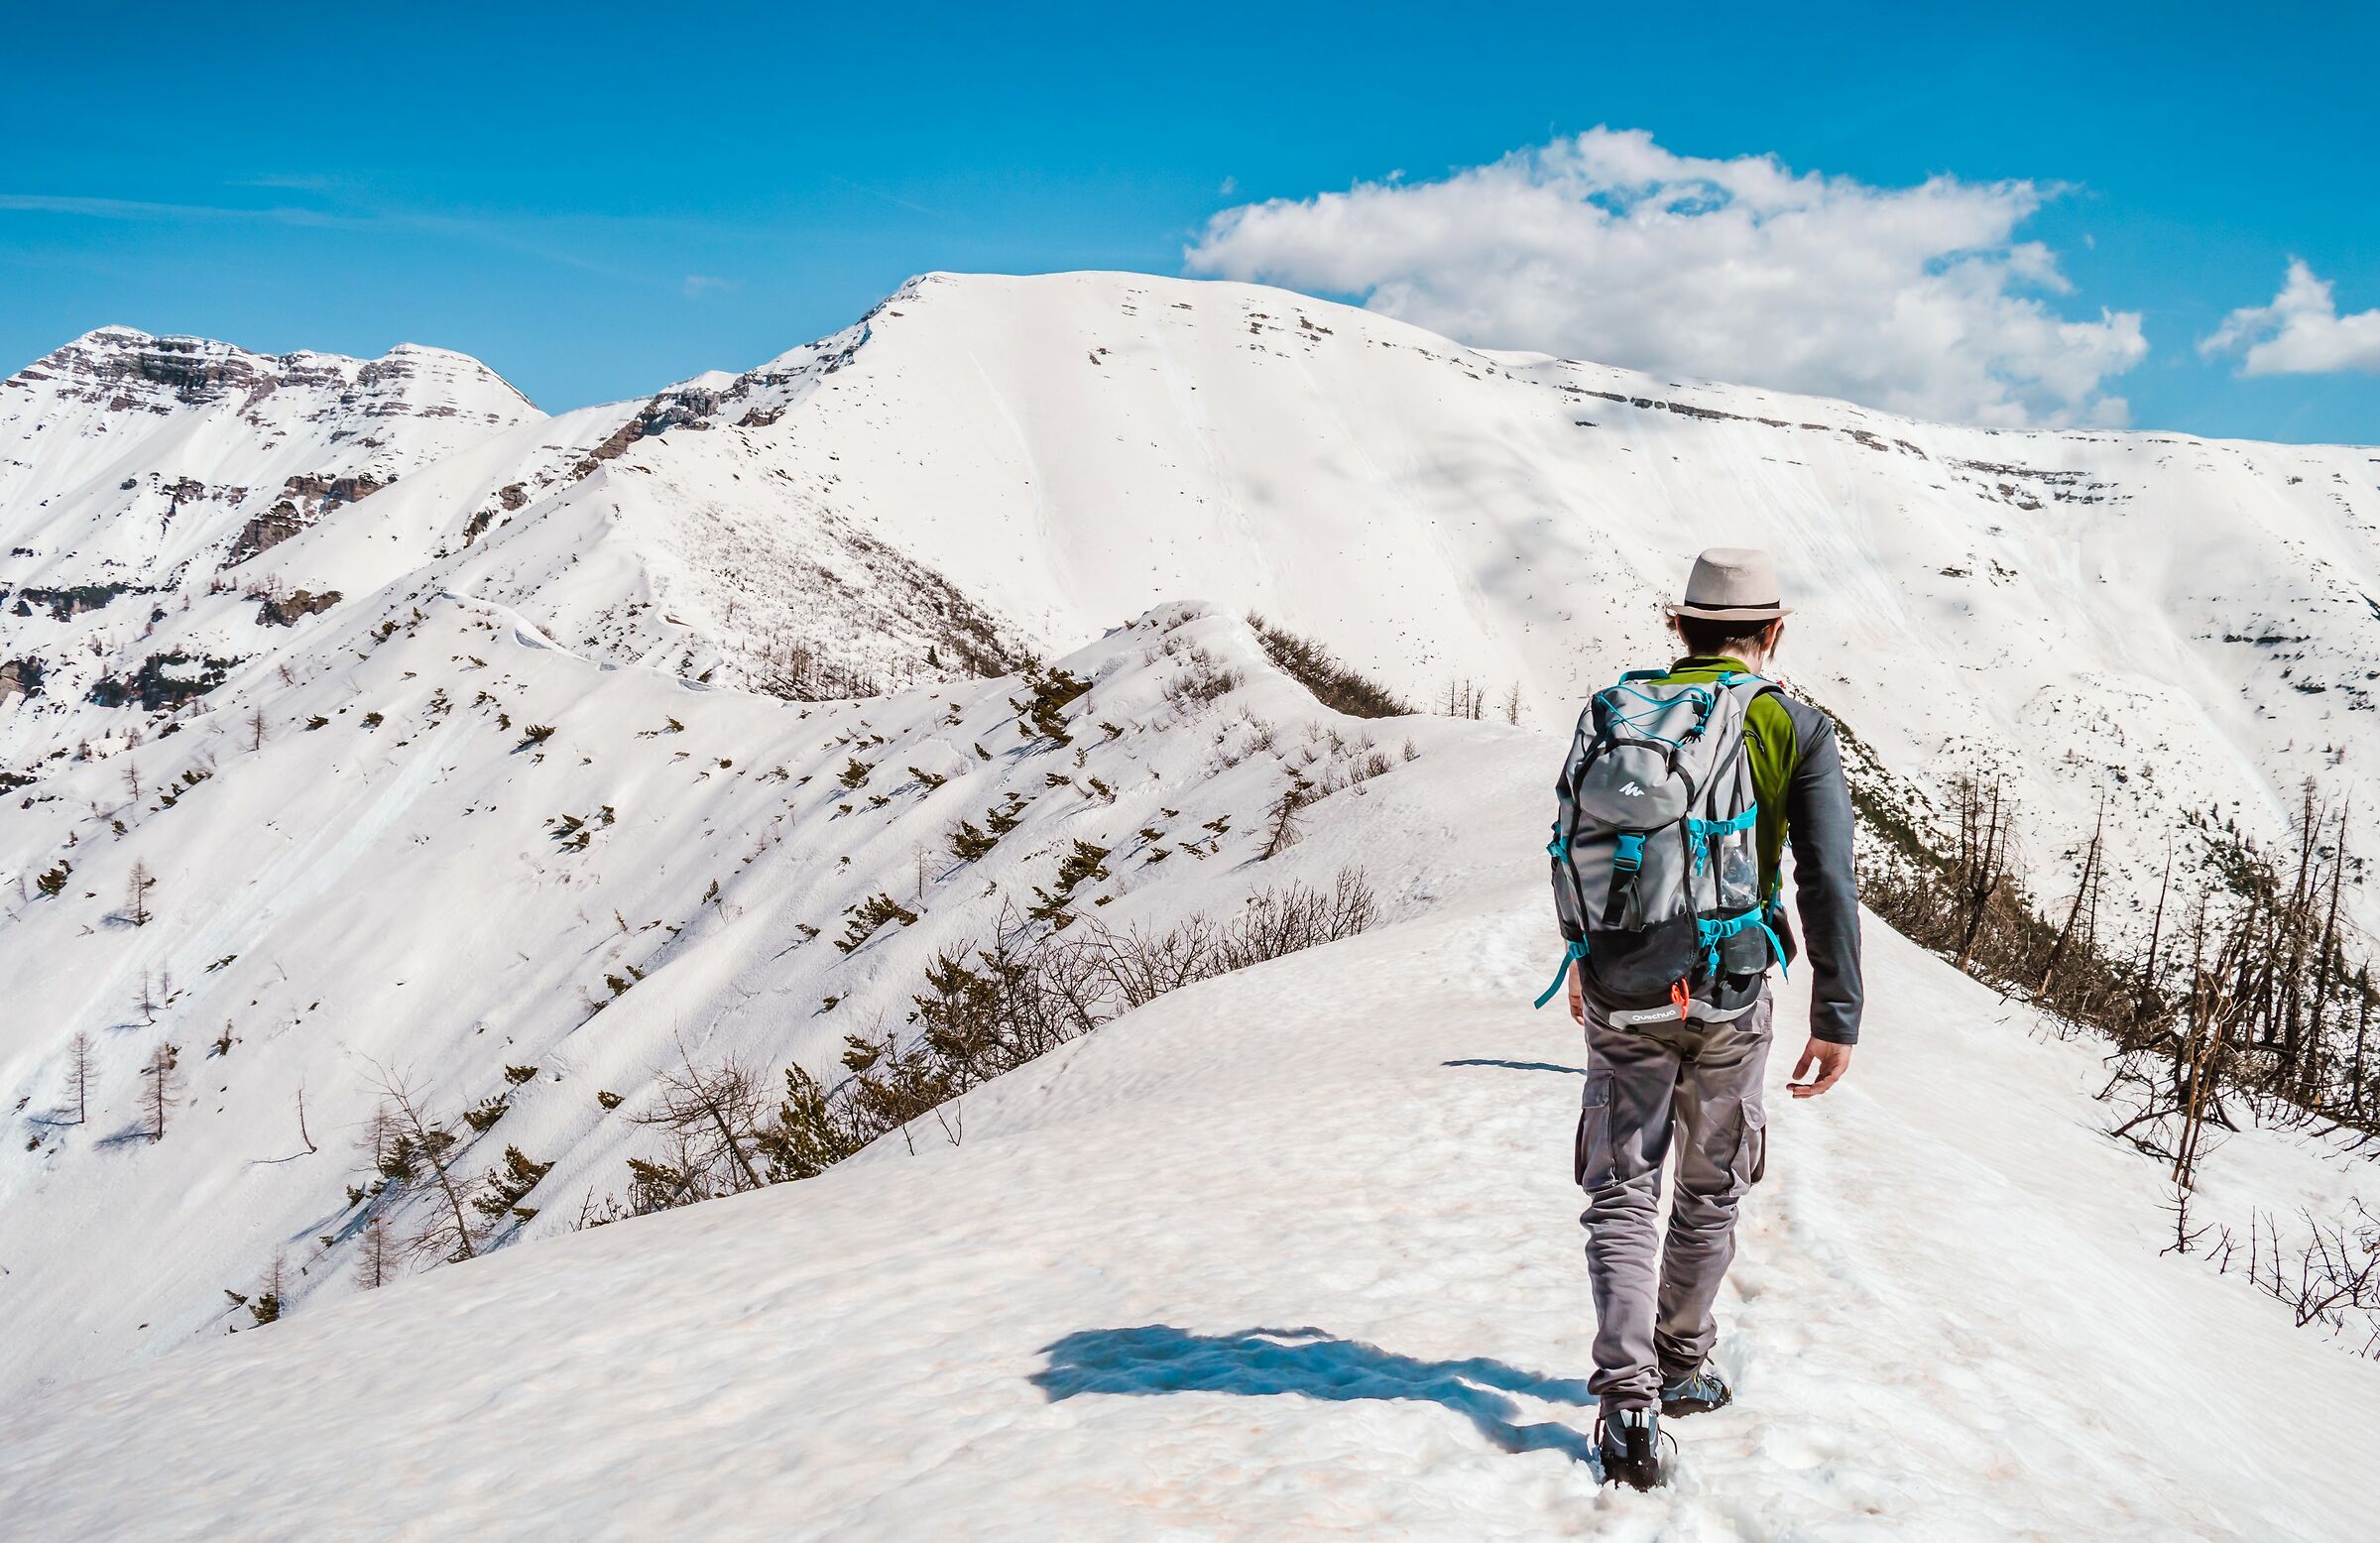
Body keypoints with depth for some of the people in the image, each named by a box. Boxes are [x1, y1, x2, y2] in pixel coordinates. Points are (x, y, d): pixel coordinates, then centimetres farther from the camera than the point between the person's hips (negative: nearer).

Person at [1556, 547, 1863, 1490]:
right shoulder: (1797, 729, -5)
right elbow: (1829, 883, -12)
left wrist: (1585, 955, 27)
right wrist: (1837, 1019, -8)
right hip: (1729, 1001, -1)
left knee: (1622, 1198, 6)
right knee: (1709, 1192, 18)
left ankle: (1629, 1397, -8)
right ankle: (1681, 1368, 32)